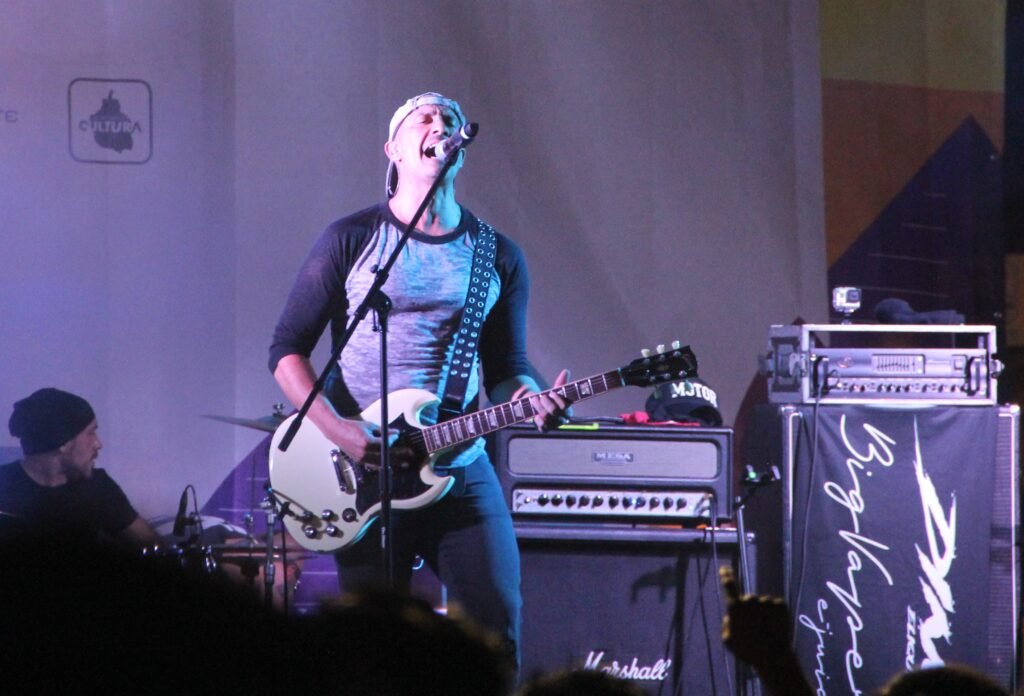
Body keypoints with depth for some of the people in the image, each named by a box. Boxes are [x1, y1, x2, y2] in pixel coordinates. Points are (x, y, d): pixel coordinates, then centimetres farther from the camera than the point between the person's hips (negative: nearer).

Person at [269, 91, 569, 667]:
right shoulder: (352, 240, 1)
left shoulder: (498, 257, 10)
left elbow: (504, 368, 13)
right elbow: (287, 349, 0)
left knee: (496, 621, -8)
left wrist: (529, 398, -10)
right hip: (364, 471, -2)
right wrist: (339, 430, -14)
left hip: (461, 468, 2)